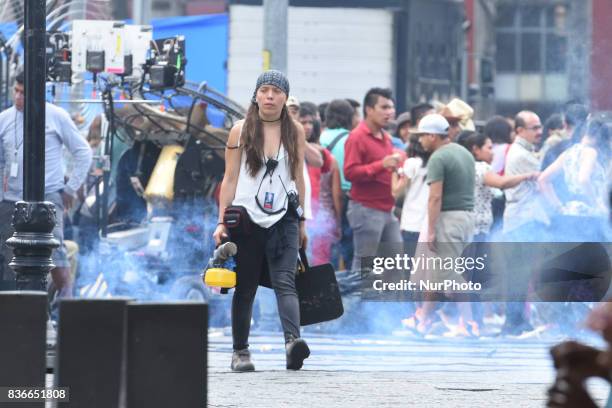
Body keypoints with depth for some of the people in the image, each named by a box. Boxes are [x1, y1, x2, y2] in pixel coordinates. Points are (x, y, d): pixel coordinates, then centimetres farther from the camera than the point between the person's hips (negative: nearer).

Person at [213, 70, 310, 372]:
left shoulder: (295, 132, 9)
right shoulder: (240, 132, 4)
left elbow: (298, 178, 14)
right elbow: (230, 179, 5)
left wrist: (302, 222, 14)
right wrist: (222, 222, -1)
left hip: (283, 219, 0)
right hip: (246, 219, 0)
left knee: (285, 282, -16)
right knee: (245, 288, 5)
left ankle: (293, 342, -33)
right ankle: (240, 351, 14)